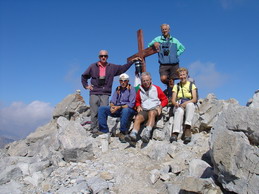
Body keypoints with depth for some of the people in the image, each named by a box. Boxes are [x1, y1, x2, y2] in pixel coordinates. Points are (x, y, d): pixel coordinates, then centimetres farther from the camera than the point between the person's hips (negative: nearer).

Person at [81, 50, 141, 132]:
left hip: (105, 94, 0)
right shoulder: (93, 66, 11)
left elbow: (123, 68, 15)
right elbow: (84, 76, 20)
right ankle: (94, 129, 2)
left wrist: (132, 61, 11)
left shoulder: (112, 67, 13)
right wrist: (86, 85, 11)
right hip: (94, 93, 0)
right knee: (94, 113, -4)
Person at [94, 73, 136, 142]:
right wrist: (112, 107, -16)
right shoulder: (118, 89, 11)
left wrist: (119, 107, -24)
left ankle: (122, 133, -26)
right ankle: (104, 130, -5)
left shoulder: (131, 89, -8)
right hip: (117, 109, 6)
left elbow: (131, 104, -16)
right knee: (101, 109, -8)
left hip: (129, 110, -6)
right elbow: (113, 101, 8)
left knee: (125, 110, -41)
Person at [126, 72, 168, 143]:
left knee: (151, 113, -37)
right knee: (138, 117, -28)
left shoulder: (156, 88, 10)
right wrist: (138, 106, 7)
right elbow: (137, 101, 30)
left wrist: (160, 106, -6)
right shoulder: (140, 91, 17)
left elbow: (165, 100, 12)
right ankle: (133, 134, -45)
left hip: (155, 109, -3)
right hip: (144, 110, 3)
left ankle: (147, 132, -54)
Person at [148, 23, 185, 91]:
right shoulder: (158, 39, 12)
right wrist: (154, 43, -8)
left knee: (172, 81, -2)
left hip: (174, 64, 1)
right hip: (163, 64, -1)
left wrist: (176, 54, 7)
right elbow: (149, 46, 13)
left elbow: (182, 48, 23)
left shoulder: (174, 40, 16)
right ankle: (169, 86, 13)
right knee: (163, 78, -20)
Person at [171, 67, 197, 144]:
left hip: (189, 105, 0)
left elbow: (194, 99, 4)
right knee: (179, 111, -37)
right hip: (178, 106, 0)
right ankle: (175, 133, -55)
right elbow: (173, 100, 10)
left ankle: (187, 128, -49)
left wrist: (186, 103, -16)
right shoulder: (176, 86, 21)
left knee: (190, 104, -38)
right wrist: (176, 103, -15)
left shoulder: (192, 85, 17)